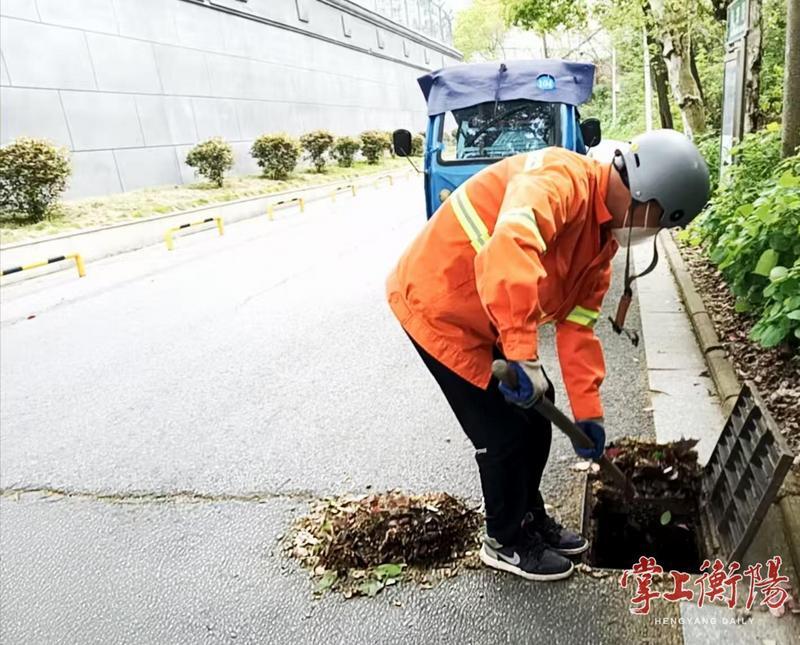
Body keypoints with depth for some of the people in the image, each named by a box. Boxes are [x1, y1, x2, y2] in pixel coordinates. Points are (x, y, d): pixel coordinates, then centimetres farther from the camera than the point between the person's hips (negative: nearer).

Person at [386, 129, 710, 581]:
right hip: (437, 304, -9)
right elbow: (510, 247, -44)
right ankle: (506, 542, 24)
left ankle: (531, 518, 37)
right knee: (503, 432, -2)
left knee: (534, 414, 16)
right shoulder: (560, 178, -24)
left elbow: (577, 325, 6)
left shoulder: (602, 236, 6)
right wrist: (524, 355, -43)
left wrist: (588, 412, 4)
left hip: (486, 317, 9)